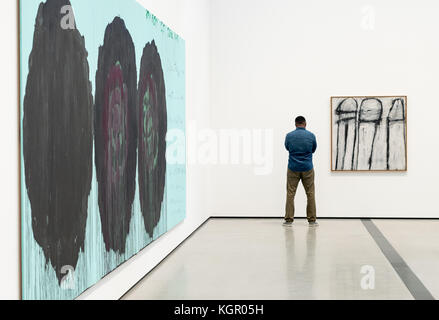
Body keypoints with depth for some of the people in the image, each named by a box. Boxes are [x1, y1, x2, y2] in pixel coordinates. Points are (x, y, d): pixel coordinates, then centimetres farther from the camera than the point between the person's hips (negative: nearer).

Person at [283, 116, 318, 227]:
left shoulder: (289, 136, -4)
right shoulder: (311, 135, -4)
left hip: (293, 168, 0)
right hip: (307, 168, 0)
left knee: (290, 194, 4)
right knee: (310, 194, 7)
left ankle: (289, 220, 3)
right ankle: (312, 220, 8)